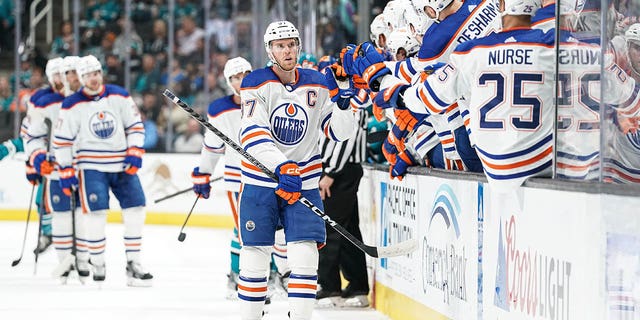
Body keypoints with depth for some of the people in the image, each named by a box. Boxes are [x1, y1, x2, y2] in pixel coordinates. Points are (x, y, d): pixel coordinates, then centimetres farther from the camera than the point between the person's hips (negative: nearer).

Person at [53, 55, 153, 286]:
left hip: (122, 164, 3)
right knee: (96, 212, -13)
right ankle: (98, 265, 1)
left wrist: (134, 153, -4)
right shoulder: (72, 106, -5)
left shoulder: (119, 96, 2)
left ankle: (133, 264, 6)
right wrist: (66, 171, -5)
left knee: (135, 207, -1)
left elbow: (135, 125, 8)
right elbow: (62, 140, -2)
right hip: (91, 166, -3)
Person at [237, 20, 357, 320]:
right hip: (260, 183, -2)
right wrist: (282, 167, -31)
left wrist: (342, 103, -14)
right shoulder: (256, 83, -7)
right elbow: (253, 135, -19)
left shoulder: (318, 84, 3)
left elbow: (338, 132, 6)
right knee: (255, 256, 1)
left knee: (305, 253, -9)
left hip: (304, 183, 2)